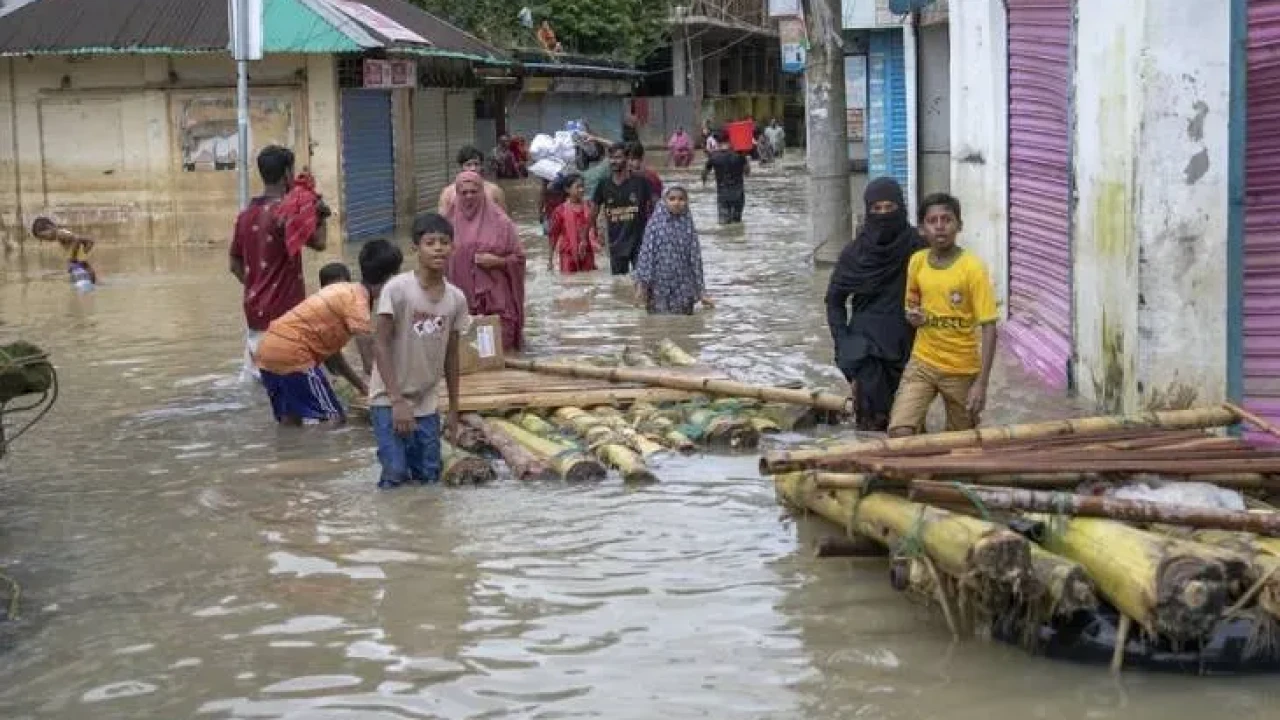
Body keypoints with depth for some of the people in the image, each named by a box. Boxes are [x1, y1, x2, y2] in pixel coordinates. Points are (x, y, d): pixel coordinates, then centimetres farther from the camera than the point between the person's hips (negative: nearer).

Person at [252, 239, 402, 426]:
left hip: (268, 348, 10)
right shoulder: (358, 300, -11)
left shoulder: (345, 292, 17)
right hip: (292, 352, -10)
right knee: (332, 420, -4)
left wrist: (363, 386, 22)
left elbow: (331, 350, 22)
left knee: (290, 420, 19)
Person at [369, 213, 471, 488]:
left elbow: (451, 356, 8)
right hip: (389, 400, -5)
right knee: (396, 474, -13)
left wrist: (453, 410, 10)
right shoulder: (397, 289, -16)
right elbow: (380, 345, -14)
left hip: (427, 403, 5)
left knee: (429, 475, 4)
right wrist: (398, 400, -18)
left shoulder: (456, 298, -1)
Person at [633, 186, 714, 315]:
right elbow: (646, 254, -3)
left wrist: (701, 291, 4)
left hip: (683, 289, 2)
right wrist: (641, 285, -10)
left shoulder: (688, 226, 5)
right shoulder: (656, 224, 0)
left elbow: (695, 257, 6)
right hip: (659, 288, -2)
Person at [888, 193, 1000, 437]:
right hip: (922, 363, 3)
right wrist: (912, 315, -8)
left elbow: (988, 327, -14)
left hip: (962, 371, -3)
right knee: (899, 432, -17)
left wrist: (981, 383, -19)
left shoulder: (972, 268, -14)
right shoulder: (916, 262, -1)